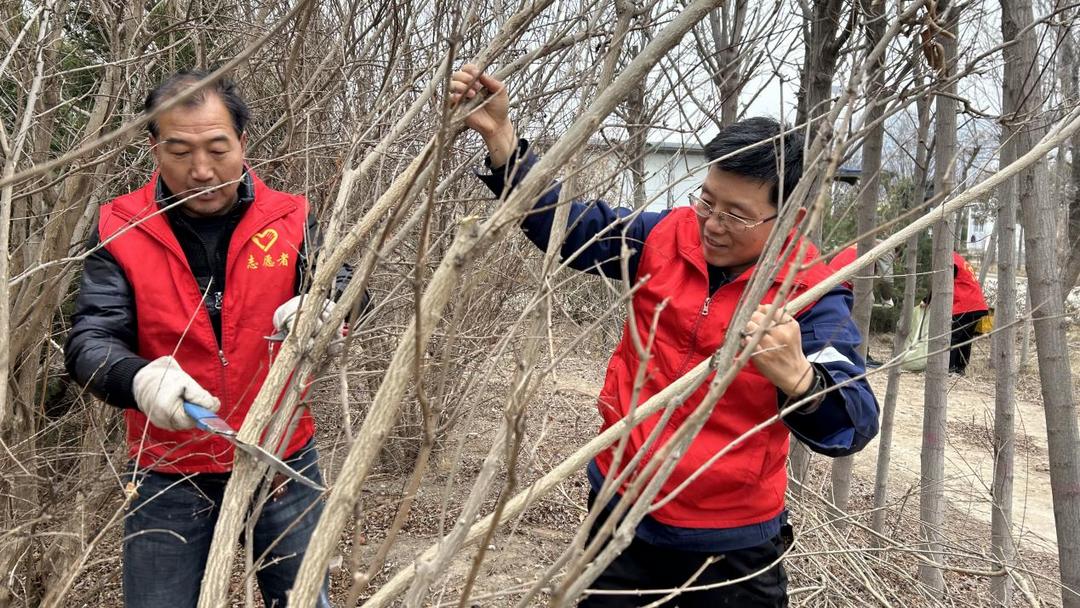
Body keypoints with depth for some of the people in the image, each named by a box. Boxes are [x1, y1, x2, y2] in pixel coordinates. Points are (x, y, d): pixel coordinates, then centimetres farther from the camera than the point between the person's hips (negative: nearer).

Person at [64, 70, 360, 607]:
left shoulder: (289, 219, -4)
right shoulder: (120, 230, -6)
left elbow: (345, 287, -14)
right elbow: (90, 341, -12)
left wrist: (321, 306, -39)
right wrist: (140, 378, -35)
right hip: (168, 480, 0)